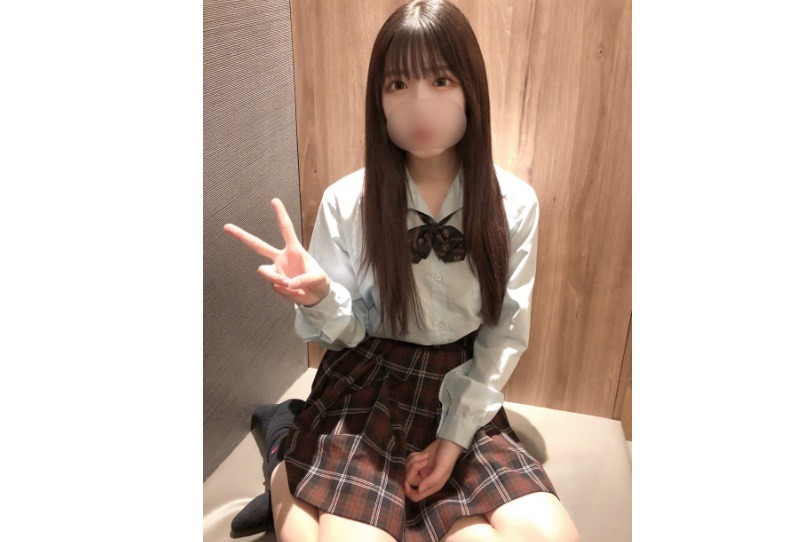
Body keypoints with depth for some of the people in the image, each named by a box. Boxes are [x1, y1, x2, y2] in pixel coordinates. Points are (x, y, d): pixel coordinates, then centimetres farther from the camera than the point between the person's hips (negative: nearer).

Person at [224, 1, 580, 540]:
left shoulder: (515, 203, -6)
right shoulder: (346, 201, -9)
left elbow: (508, 334, -2)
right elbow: (346, 332, -4)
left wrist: (456, 434, -8)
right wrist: (318, 298, -27)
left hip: (465, 390, 3)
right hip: (367, 383, -2)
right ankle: (287, 475, 10)